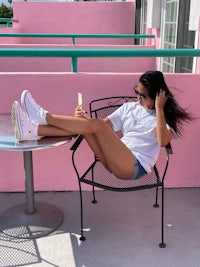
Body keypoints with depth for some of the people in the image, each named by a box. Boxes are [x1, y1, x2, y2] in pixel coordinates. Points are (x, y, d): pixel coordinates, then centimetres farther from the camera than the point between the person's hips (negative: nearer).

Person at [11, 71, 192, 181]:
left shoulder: (165, 116, 4)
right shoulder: (129, 107, 18)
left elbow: (163, 141, -17)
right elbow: (106, 124, 9)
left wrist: (159, 109, -14)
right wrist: (83, 119, -10)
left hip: (134, 166, -6)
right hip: (115, 160, 6)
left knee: (96, 125, -25)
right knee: (88, 124, -18)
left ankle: (45, 117, -17)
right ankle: (33, 130, -27)